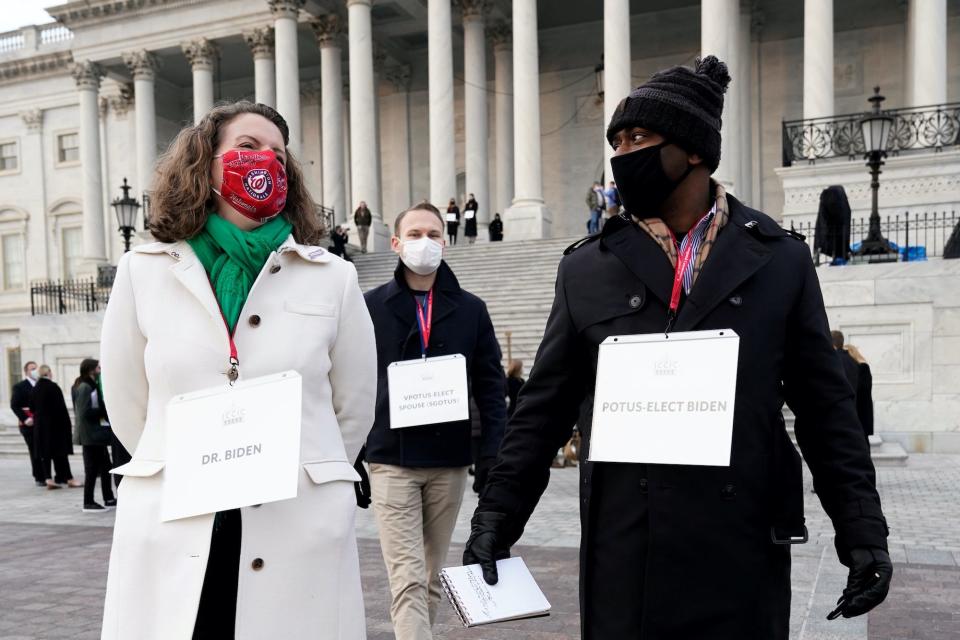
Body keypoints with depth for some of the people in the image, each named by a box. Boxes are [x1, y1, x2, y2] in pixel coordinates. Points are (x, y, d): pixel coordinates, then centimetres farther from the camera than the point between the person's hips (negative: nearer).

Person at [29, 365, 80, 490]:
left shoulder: (35, 389, 4)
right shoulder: (54, 387, -13)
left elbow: (32, 409, 8)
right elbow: (61, 407, -13)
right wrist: (67, 424, -8)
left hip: (40, 425, 5)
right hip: (56, 424, -5)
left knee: (44, 453, 7)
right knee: (60, 451, 0)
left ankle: (48, 478, 4)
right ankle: (68, 478, 2)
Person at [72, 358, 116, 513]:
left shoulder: (92, 386, 15)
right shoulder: (84, 387, -15)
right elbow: (85, 412, -22)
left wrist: (104, 410, 3)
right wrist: (104, 411, -14)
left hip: (97, 433, 10)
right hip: (90, 434, -10)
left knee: (105, 465, 13)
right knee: (92, 468, -3)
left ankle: (108, 499, 21)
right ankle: (88, 503, 4)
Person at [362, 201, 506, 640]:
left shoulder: (470, 309, 7)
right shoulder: (371, 306, 2)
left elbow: (490, 389, 5)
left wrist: (493, 459, -3)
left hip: (450, 463, 3)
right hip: (391, 462, -2)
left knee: (432, 575, 15)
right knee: (408, 578, -6)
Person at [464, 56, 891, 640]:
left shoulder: (781, 261, 3)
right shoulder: (587, 270, 5)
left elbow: (827, 409, 5)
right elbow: (544, 410, 7)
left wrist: (864, 531, 1)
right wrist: (497, 516, 3)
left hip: (744, 549, 0)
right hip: (623, 549, 1)